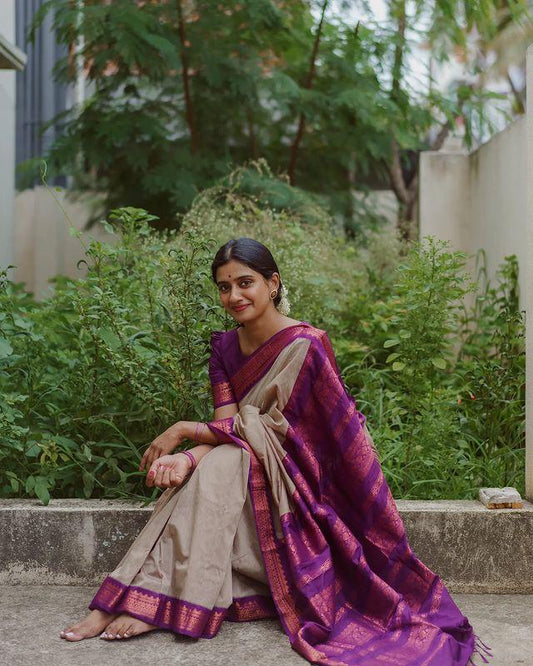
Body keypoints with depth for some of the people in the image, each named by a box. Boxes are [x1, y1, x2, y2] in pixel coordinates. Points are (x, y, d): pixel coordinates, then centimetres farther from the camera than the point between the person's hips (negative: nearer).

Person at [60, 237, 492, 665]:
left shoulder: (304, 346, -16)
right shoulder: (225, 347, 4)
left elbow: (270, 430, -19)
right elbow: (225, 428, -6)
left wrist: (183, 430, -17)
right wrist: (187, 458, -29)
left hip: (295, 483, -5)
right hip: (249, 476, 6)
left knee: (218, 468, -30)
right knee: (203, 466, -25)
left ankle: (151, 604, -29)